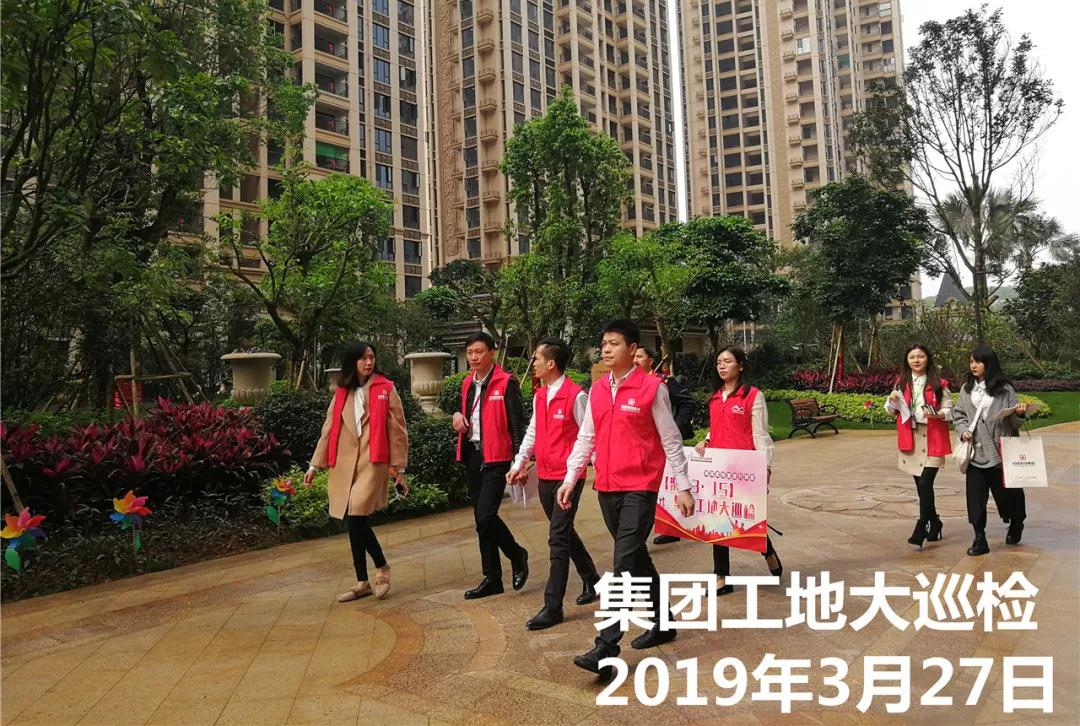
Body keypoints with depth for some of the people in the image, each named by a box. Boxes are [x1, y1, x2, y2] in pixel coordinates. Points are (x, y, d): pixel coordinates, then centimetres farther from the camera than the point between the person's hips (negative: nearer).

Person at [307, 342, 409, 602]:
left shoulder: (385, 389, 2)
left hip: (373, 463, -4)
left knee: (357, 518, -15)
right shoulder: (341, 393, 13)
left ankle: (382, 567, 8)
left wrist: (399, 468, 0)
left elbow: (397, 430, 2)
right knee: (353, 523, 6)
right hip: (344, 465, 4)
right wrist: (315, 465, 11)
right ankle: (362, 582, 19)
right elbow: (329, 430, 15)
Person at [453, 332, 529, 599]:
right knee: (481, 518, 10)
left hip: (496, 456, -7)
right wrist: (458, 416, 4)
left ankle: (517, 556, 12)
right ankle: (492, 578, 20)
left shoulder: (506, 383, -8)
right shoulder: (467, 384, 13)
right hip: (472, 454, 7)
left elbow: (517, 423, -9)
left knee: (485, 516, -15)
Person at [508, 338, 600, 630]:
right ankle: (591, 581, 38)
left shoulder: (576, 395, -14)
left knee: (558, 537, -6)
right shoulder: (539, 395, 10)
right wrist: (519, 464, 13)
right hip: (544, 475, 8)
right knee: (564, 533, 18)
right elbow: (532, 433, 17)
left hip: (568, 476, -8)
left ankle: (553, 607, 1)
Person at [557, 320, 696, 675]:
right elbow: (586, 437, 13)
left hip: (640, 487, -6)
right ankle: (661, 624, 34)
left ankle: (607, 646, -7)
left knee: (624, 562, -10)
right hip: (606, 487, 6)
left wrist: (683, 487, -3)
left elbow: (671, 440, -4)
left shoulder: (652, 388, -8)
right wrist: (570, 479, 8)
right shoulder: (597, 390, 8)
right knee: (636, 557, 17)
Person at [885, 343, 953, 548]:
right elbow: (892, 411, 13)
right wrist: (892, 401, -8)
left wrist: (937, 414, -20)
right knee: (921, 485, 11)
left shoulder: (938, 384, -1)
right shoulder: (902, 383, 8)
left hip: (933, 440, -4)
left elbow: (949, 410, 0)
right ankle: (934, 523, 29)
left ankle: (920, 531, -7)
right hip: (910, 439, 4)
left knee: (925, 484, -11)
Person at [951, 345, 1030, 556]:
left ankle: (1016, 524, 39)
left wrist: (1020, 414, -21)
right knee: (975, 495, 1)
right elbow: (958, 414, 12)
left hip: (1000, 450, -2)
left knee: (1006, 491, 8)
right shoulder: (966, 389, 7)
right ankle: (980, 539, 10)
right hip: (975, 451, 2)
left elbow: (1015, 421, 0)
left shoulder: (1004, 389, -2)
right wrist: (963, 429, -6)